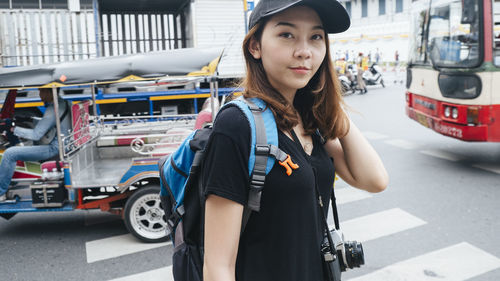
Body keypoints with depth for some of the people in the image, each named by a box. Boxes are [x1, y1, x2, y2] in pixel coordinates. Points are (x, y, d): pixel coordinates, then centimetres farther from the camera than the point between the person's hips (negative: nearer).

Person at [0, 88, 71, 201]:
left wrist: (15, 129, -7)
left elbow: (36, 135, -19)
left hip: (54, 148, -11)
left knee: (10, 154, -14)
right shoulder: (62, 103, 9)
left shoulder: (52, 111, -21)